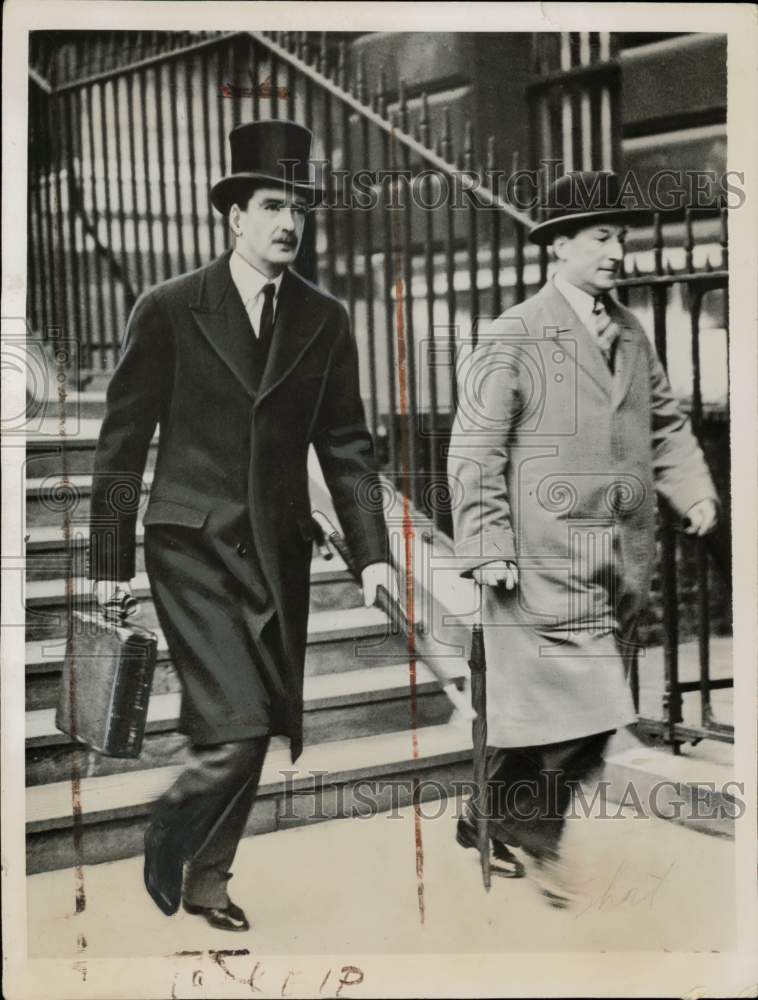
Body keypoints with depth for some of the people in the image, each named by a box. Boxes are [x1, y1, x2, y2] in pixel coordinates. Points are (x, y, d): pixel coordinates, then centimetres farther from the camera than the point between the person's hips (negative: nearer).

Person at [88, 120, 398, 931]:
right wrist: (111, 560, -2)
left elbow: (344, 443, 8)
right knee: (238, 728, -11)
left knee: (265, 731, 7)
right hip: (194, 547, -4)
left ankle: (205, 876, 28)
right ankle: (169, 845, 18)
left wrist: (371, 551, -1)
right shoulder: (168, 309, -4)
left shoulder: (324, 320, 6)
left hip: (280, 551, 4)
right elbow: (123, 439, -1)